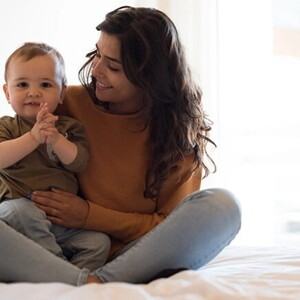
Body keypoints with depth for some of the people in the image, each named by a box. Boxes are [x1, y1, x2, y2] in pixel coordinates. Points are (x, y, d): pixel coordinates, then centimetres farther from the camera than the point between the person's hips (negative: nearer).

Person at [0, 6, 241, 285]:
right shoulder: (70, 102, 3)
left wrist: (91, 216, -11)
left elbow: (173, 228, -2)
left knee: (221, 205, -26)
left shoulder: (183, 129, 1)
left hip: (139, 258, 0)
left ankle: (101, 281, -30)